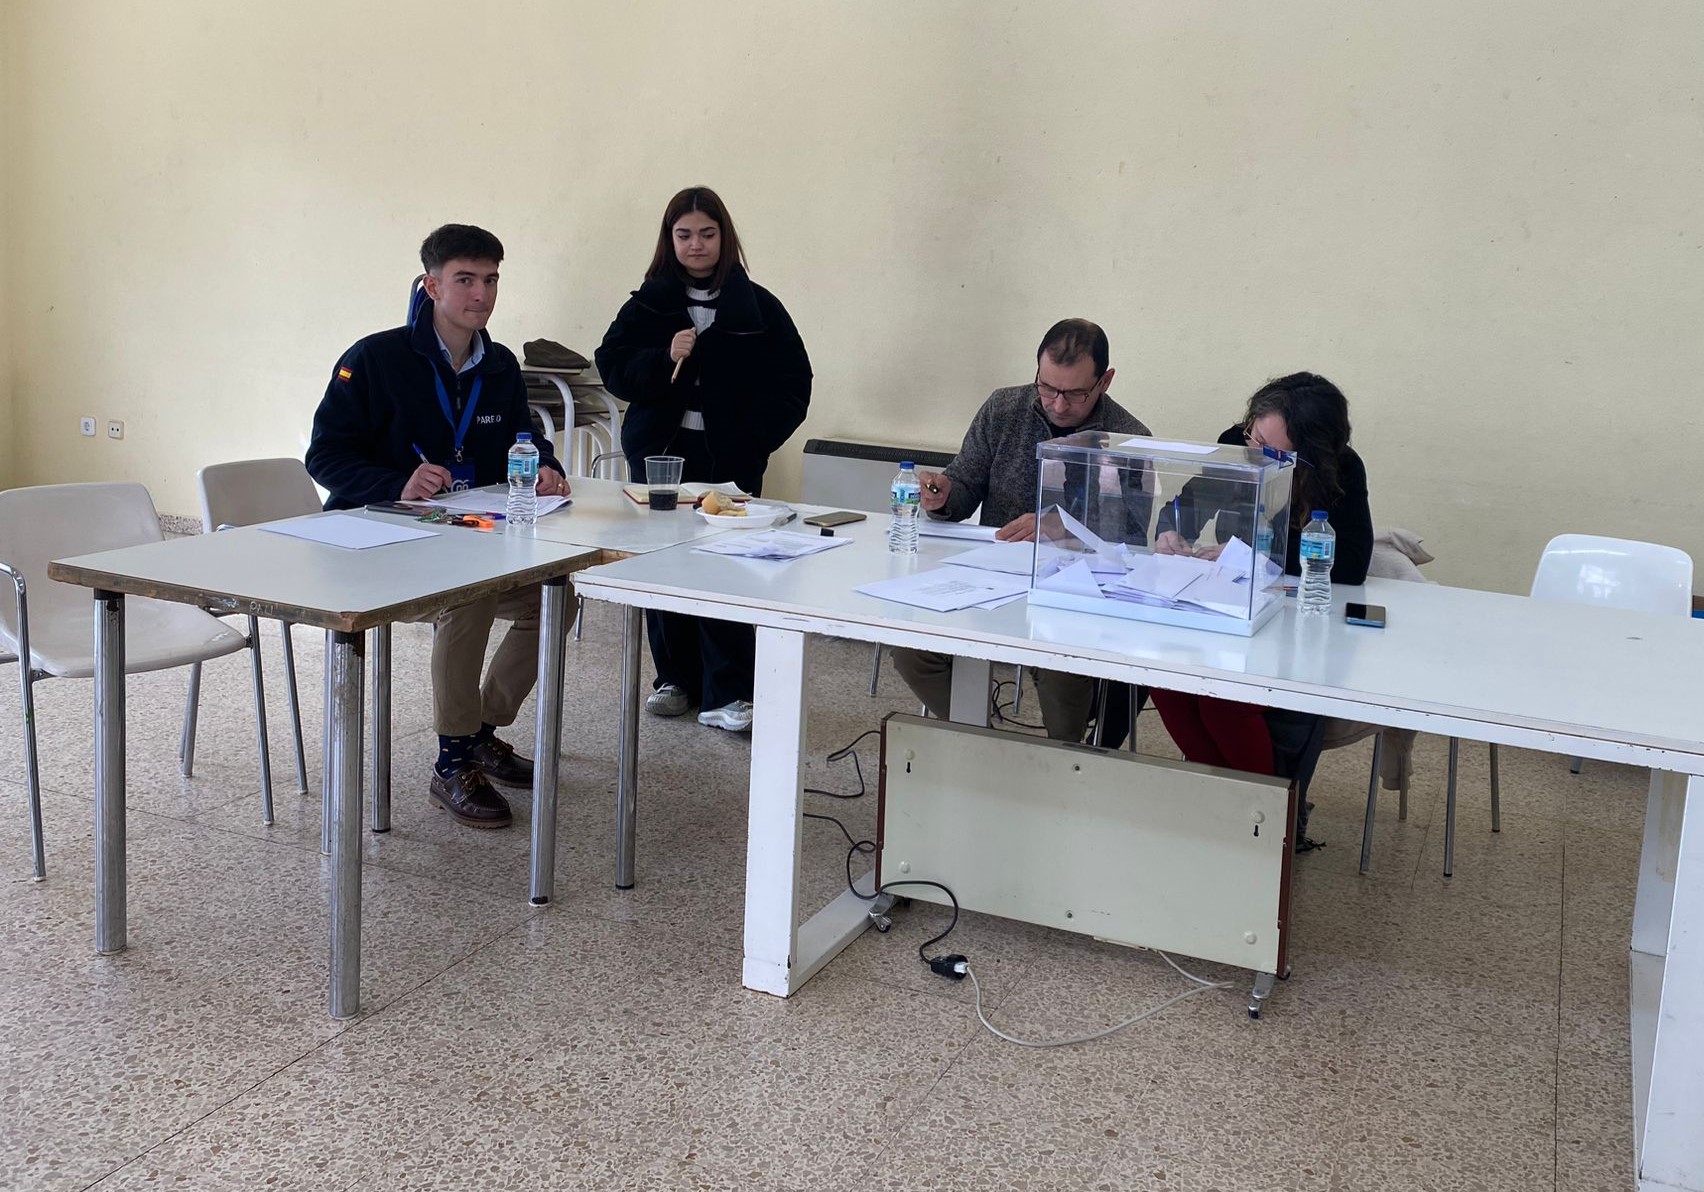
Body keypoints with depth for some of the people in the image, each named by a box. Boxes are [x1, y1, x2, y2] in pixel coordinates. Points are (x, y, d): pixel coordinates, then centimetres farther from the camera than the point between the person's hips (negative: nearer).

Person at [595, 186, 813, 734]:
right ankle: (676, 678, 20)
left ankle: (727, 693, -4)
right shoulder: (648, 303, 8)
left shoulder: (757, 306, 3)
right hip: (659, 452, 3)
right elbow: (611, 368, 2)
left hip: (730, 459, -2)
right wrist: (664, 358, -15)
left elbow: (793, 383, 3)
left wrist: (755, 439, -8)